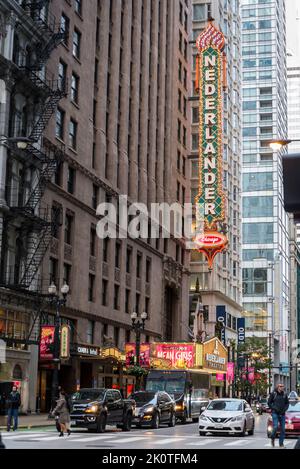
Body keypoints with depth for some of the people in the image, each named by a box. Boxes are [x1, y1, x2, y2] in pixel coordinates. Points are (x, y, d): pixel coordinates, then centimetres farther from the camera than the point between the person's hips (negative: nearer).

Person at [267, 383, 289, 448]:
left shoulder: (284, 394, 5)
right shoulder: (273, 394, -4)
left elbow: (287, 403, 14)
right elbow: (269, 403, 0)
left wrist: (285, 409, -2)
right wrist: (274, 408, -10)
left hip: (282, 414, 3)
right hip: (275, 413, -3)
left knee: (283, 429, 2)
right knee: (275, 427, -13)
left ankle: (281, 443, 11)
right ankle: (273, 438, 15)